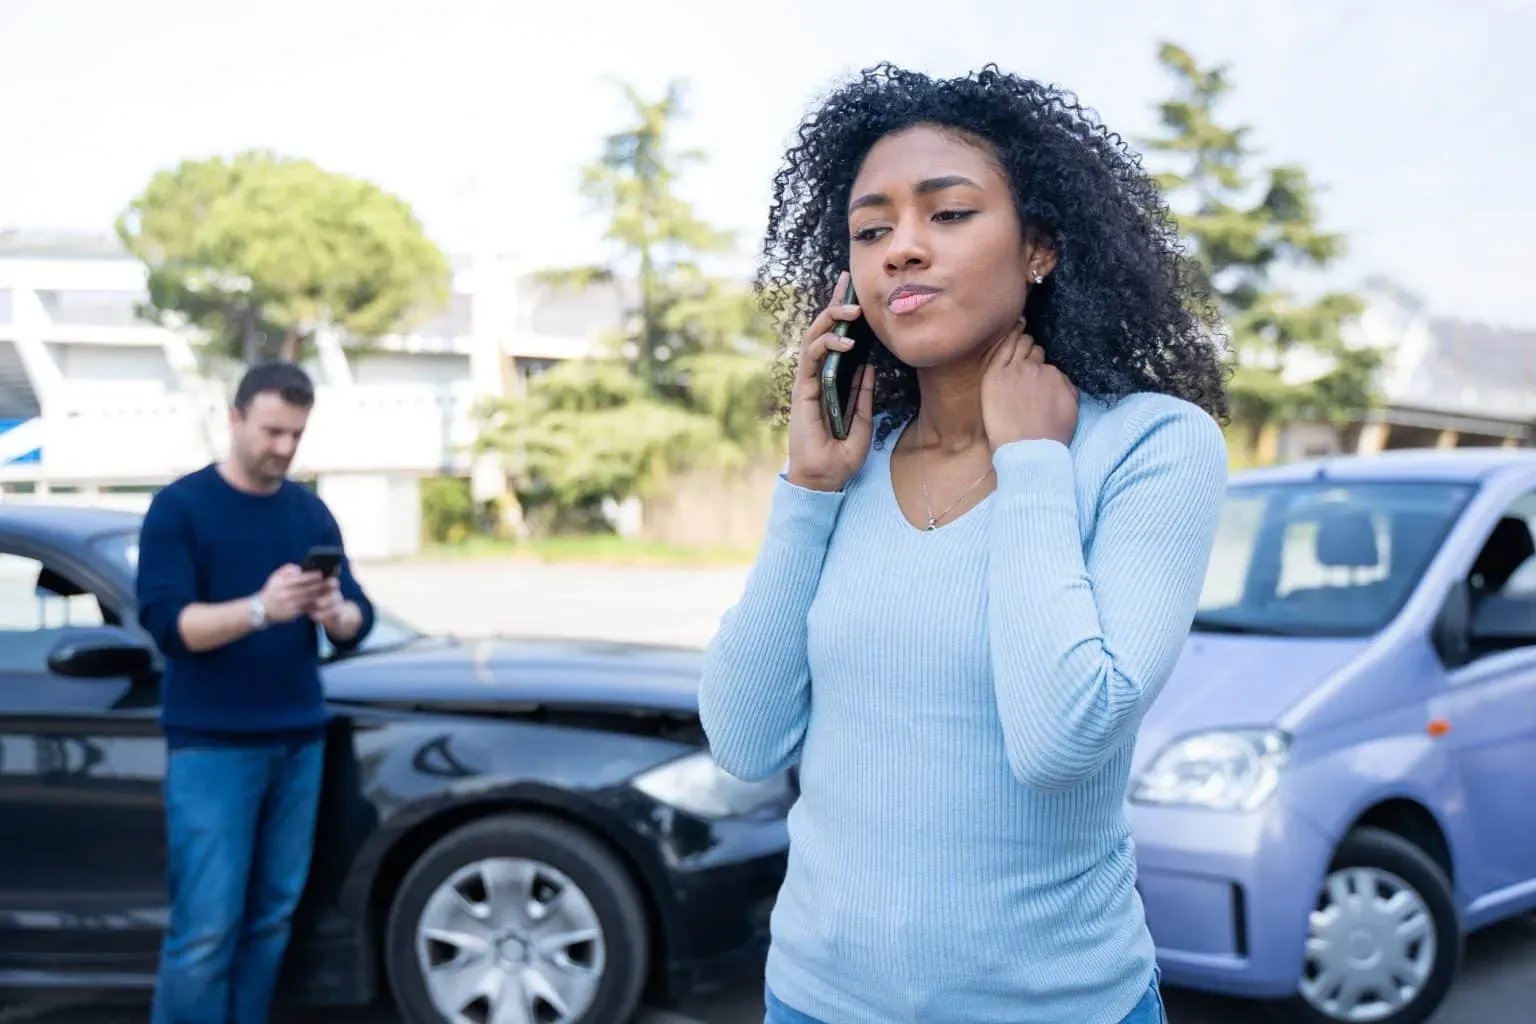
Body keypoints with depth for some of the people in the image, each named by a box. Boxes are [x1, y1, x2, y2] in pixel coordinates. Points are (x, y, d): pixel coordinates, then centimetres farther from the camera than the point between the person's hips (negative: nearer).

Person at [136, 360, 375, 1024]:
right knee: (206, 929, -7)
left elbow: (357, 622, 9)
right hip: (211, 746, -5)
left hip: (299, 741, 5)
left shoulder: (311, 511, 11)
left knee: (272, 917, 8)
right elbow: (166, 623, -13)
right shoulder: (180, 506, -4)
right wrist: (260, 608, -27)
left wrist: (337, 612, -15)